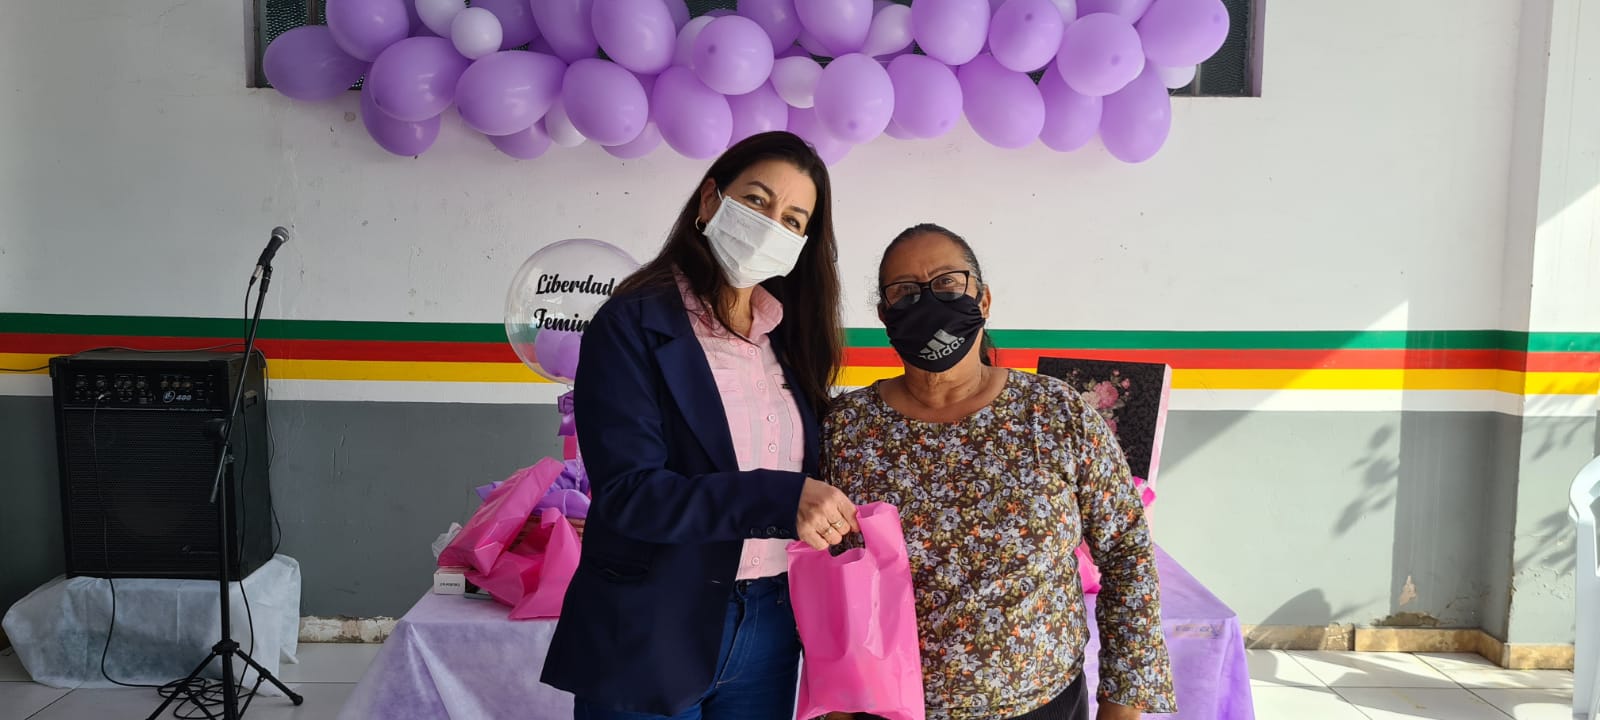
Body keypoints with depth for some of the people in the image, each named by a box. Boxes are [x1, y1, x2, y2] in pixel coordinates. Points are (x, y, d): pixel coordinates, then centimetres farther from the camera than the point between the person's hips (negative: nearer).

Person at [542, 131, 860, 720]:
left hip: (770, 630, 5)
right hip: (651, 638, -5)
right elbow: (626, 492, -20)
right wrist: (780, 499, -27)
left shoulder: (790, 336, 6)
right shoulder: (633, 324, -11)